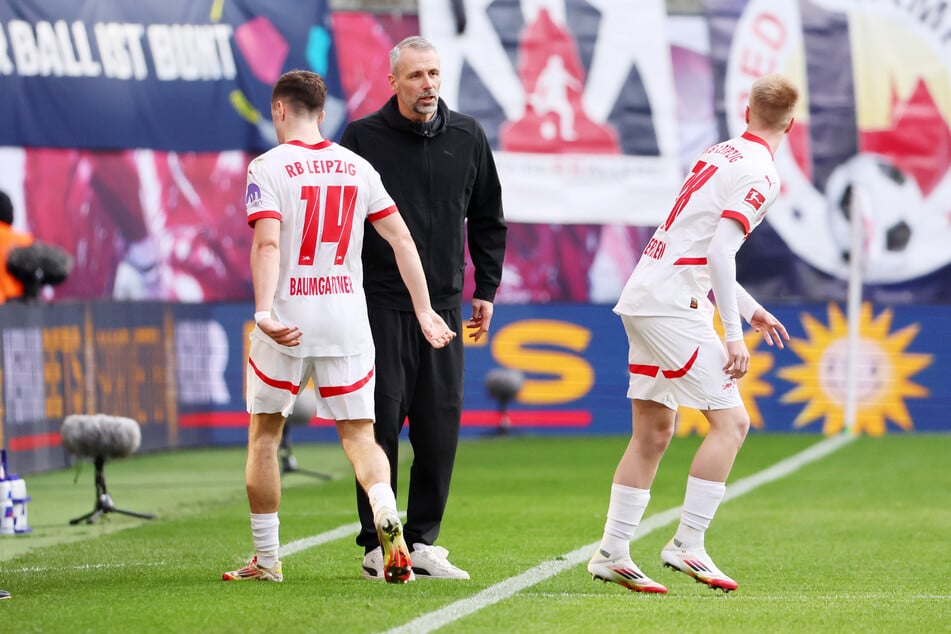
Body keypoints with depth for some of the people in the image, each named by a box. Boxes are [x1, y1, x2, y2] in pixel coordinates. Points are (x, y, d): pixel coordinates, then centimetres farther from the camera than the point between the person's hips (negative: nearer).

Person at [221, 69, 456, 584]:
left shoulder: (268, 167, -5)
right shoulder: (356, 167, 9)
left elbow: (268, 243, -19)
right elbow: (401, 240, 8)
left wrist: (264, 311, -29)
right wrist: (424, 310, 14)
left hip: (287, 320, -3)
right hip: (347, 319, 3)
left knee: (263, 435, 12)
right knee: (359, 436, 8)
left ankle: (266, 559, 16)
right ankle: (386, 516, -21)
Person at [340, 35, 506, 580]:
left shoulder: (468, 137, 8)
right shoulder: (363, 137, -2)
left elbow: (488, 220, 17)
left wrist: (486, 291, 12)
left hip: (445, 305, 3)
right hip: (381, 304, -3)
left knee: (440, 427, 2)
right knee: (381, 423, -4)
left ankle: (423, 541, 11)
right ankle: (379, 544, 3)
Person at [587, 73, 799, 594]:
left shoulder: (719, 155, 16)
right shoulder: (760, 173, -10)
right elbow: (720, 253, -19)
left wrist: (750, 309, 29)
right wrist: (733, 334, -17)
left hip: (643, 297, 9)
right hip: (672, 304, -9)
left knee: (653, 432, 12)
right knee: (731, 421, -6)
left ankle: (612, 552, 13)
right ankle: (687, 545, -7)